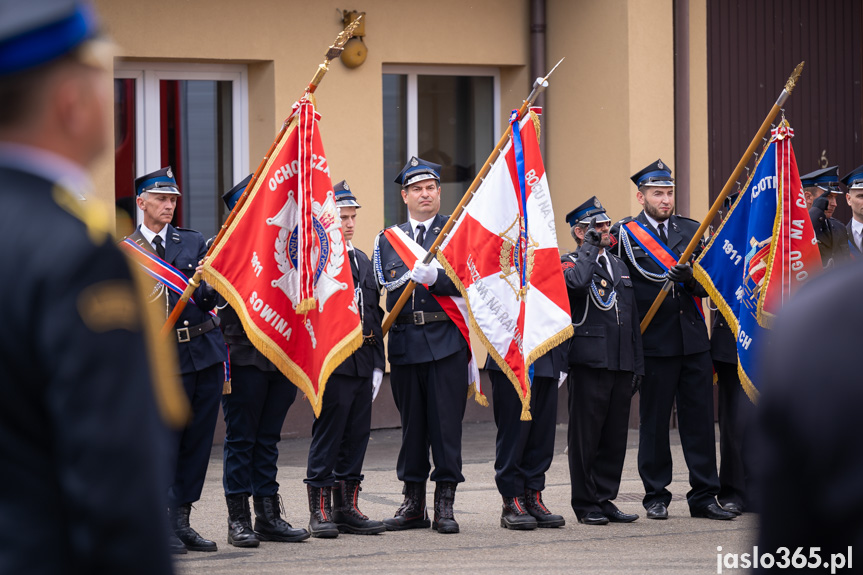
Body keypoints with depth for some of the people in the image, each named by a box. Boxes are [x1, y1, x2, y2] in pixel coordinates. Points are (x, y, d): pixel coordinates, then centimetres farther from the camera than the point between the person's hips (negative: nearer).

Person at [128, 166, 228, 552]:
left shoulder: (193, 242, 12)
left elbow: (207, 301, 3)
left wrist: (207, 285, -17)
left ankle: (181, 520, 13)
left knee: (198, 440, 5)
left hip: (205, 350, 4)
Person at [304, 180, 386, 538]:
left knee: (357, 435, 9)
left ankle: (347, 508, 16)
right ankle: (320, 511, 3)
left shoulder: (362, 260, 19)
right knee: (328, 434, -3)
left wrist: (377, 361, 17)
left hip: (363, 363, 7)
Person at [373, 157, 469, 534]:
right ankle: (413, 503, 16)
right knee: (411, 423, 8)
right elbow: (380, 284, 8)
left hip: (446, 340, -3)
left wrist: (433, 277, -22)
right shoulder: (388, 239, 15)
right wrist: (412, 273, -9)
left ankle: (445, 504, 3)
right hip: (404, 343, 3)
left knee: (446, 422, -3)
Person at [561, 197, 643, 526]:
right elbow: (576, 283, -28)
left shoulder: (619, 265, 20)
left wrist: (637, 365, 17)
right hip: (589, 362, -7)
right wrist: (589, 249, -14)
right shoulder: (570, 263, -1)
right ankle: (586, 504, 5)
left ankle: (605, 499, 15)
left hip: (621, 363, 7)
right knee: (585, 436, -1)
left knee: (615, 436, 7)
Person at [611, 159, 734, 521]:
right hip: (654, 342, -3)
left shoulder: (691, 231, 13)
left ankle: (704, 496, 9)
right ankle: (656, 496, 13)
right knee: (654, 421, 3)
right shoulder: (624, 233, 1)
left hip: (694, 340, 3)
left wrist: (691, 280, -13)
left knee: (700, 418, 3)